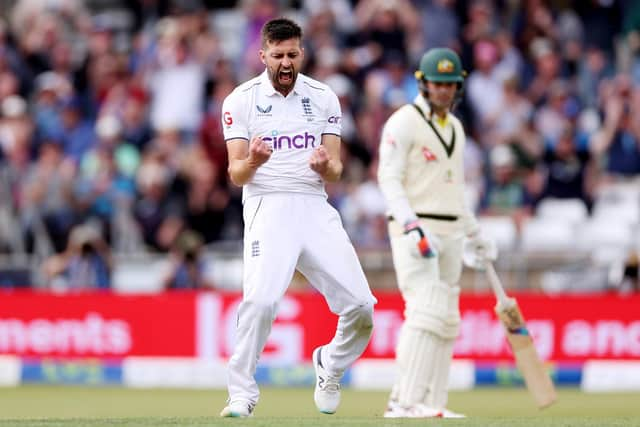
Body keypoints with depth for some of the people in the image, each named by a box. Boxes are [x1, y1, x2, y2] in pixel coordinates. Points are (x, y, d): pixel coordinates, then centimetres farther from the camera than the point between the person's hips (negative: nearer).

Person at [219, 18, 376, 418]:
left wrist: (326, 165, -18)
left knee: (361, 305, -5)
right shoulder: (242, 100, 2)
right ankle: (242, 394, -13)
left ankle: (330, 366, 24)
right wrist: (252, 162, -27)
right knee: (261, 299, -26)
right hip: (268, 207, -3)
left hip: (315, 207, 3)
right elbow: (236, 174, -4)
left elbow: (336, 171, 6)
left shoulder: (323, 97, 11)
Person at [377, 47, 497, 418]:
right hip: (413, 231, -8)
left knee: (446, 319, 6)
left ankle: (432, 403, 9)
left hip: (449, 234, 8)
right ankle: (405, 401, -22)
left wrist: (476, 236, 26)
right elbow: (389, 179, -16)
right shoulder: (404, 122, -8)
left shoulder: (455, 128, 17)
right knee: (427, 310, -20)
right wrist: (412, 226, -28)